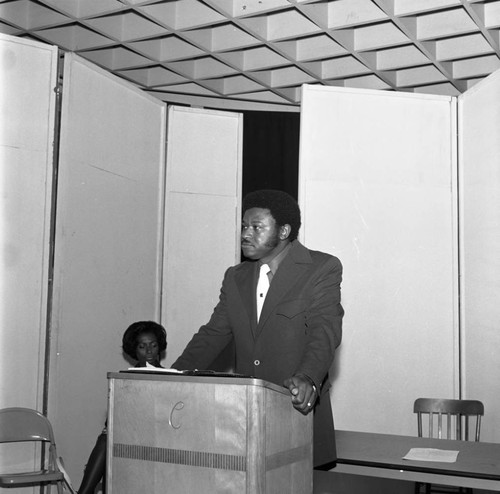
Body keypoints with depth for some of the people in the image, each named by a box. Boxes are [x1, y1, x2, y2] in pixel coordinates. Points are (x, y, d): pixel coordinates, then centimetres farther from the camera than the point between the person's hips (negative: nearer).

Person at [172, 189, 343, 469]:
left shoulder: (322, 268, -3)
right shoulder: (235, 277, 15)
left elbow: (325, 331, -14)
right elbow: (214, 333, 11)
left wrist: (307, 379, -32)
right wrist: (177, 375, -4)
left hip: (299, 408, -4)